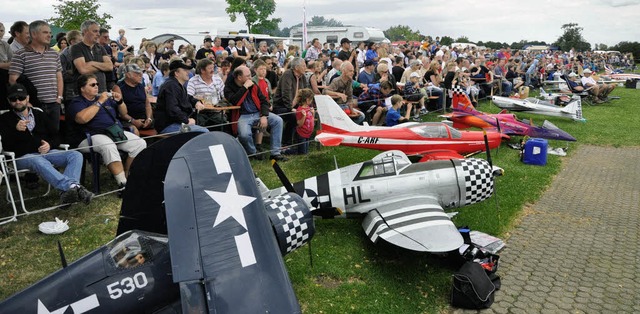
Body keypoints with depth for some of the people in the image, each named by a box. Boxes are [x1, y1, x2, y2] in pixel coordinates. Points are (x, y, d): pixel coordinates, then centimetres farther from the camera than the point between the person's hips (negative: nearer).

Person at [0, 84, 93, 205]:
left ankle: (66, 192, -47)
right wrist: (16, 130, -20)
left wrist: (50, 145, -3)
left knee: (76, 155, -24)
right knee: (39, 161, -41)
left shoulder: (38, 114, 23)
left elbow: (56, 136, 21)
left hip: (46, 152, 4)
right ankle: (73, 186, -60)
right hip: (23, 157, -4)